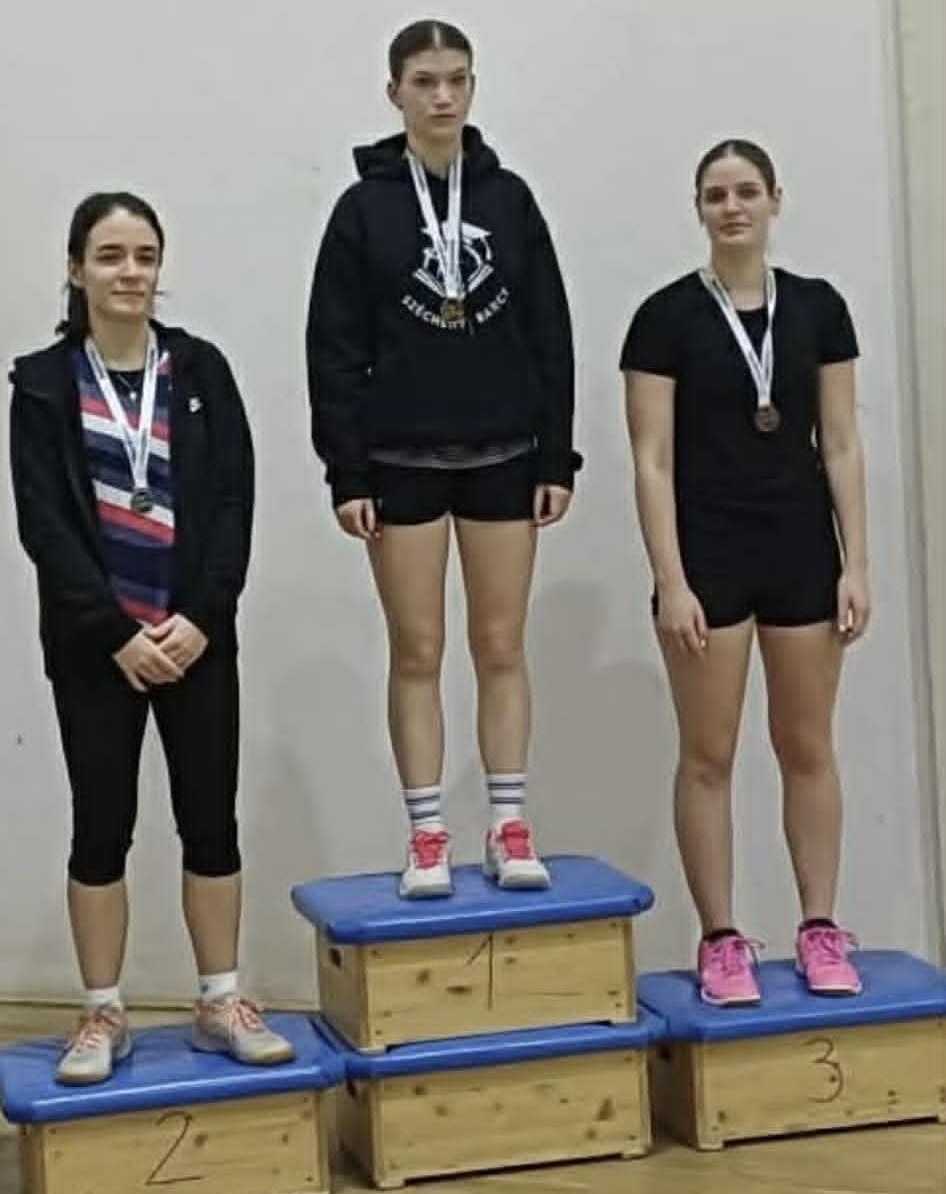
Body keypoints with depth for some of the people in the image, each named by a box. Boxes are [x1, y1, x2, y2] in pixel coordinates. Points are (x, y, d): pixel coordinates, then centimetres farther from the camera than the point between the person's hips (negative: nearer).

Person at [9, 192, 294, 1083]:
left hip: (197, 636, 2)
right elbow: (43, 521, -7)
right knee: (102, 827, 4)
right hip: (94, 645, -1)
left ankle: (220, 1005, 19)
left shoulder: (201, 369, 4)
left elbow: (235, 502, -1)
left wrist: (200, 618, -12)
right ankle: (103, 1017, 16)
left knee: (211, 820, 6)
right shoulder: (43, 382, -1)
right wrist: (117, 632, -14)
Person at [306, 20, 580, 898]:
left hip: (502, 457, 2)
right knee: (416, 653, 3)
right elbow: (335, 349, -3)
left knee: (502, 648, 5)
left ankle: (509, 831, 13)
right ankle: (427, 839, 10)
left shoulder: (509, 198, 4)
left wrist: (558, 458, 0)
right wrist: (345, 474, -8)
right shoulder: (364, 206, -1)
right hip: (402, 461, -1)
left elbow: (550, 336, 5)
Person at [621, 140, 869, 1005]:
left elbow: (840, 445, 4)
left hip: (801, 550, 3)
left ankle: (821, 930, 19)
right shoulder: (667, 317, -5)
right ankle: (722, 942, 12)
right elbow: (653, 462, -7)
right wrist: (671, 581, -13)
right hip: (710, 554, -2)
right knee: (708, 757, 3)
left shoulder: (819, 307, 4)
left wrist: (856, 562, -2)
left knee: (808, 748, 9)